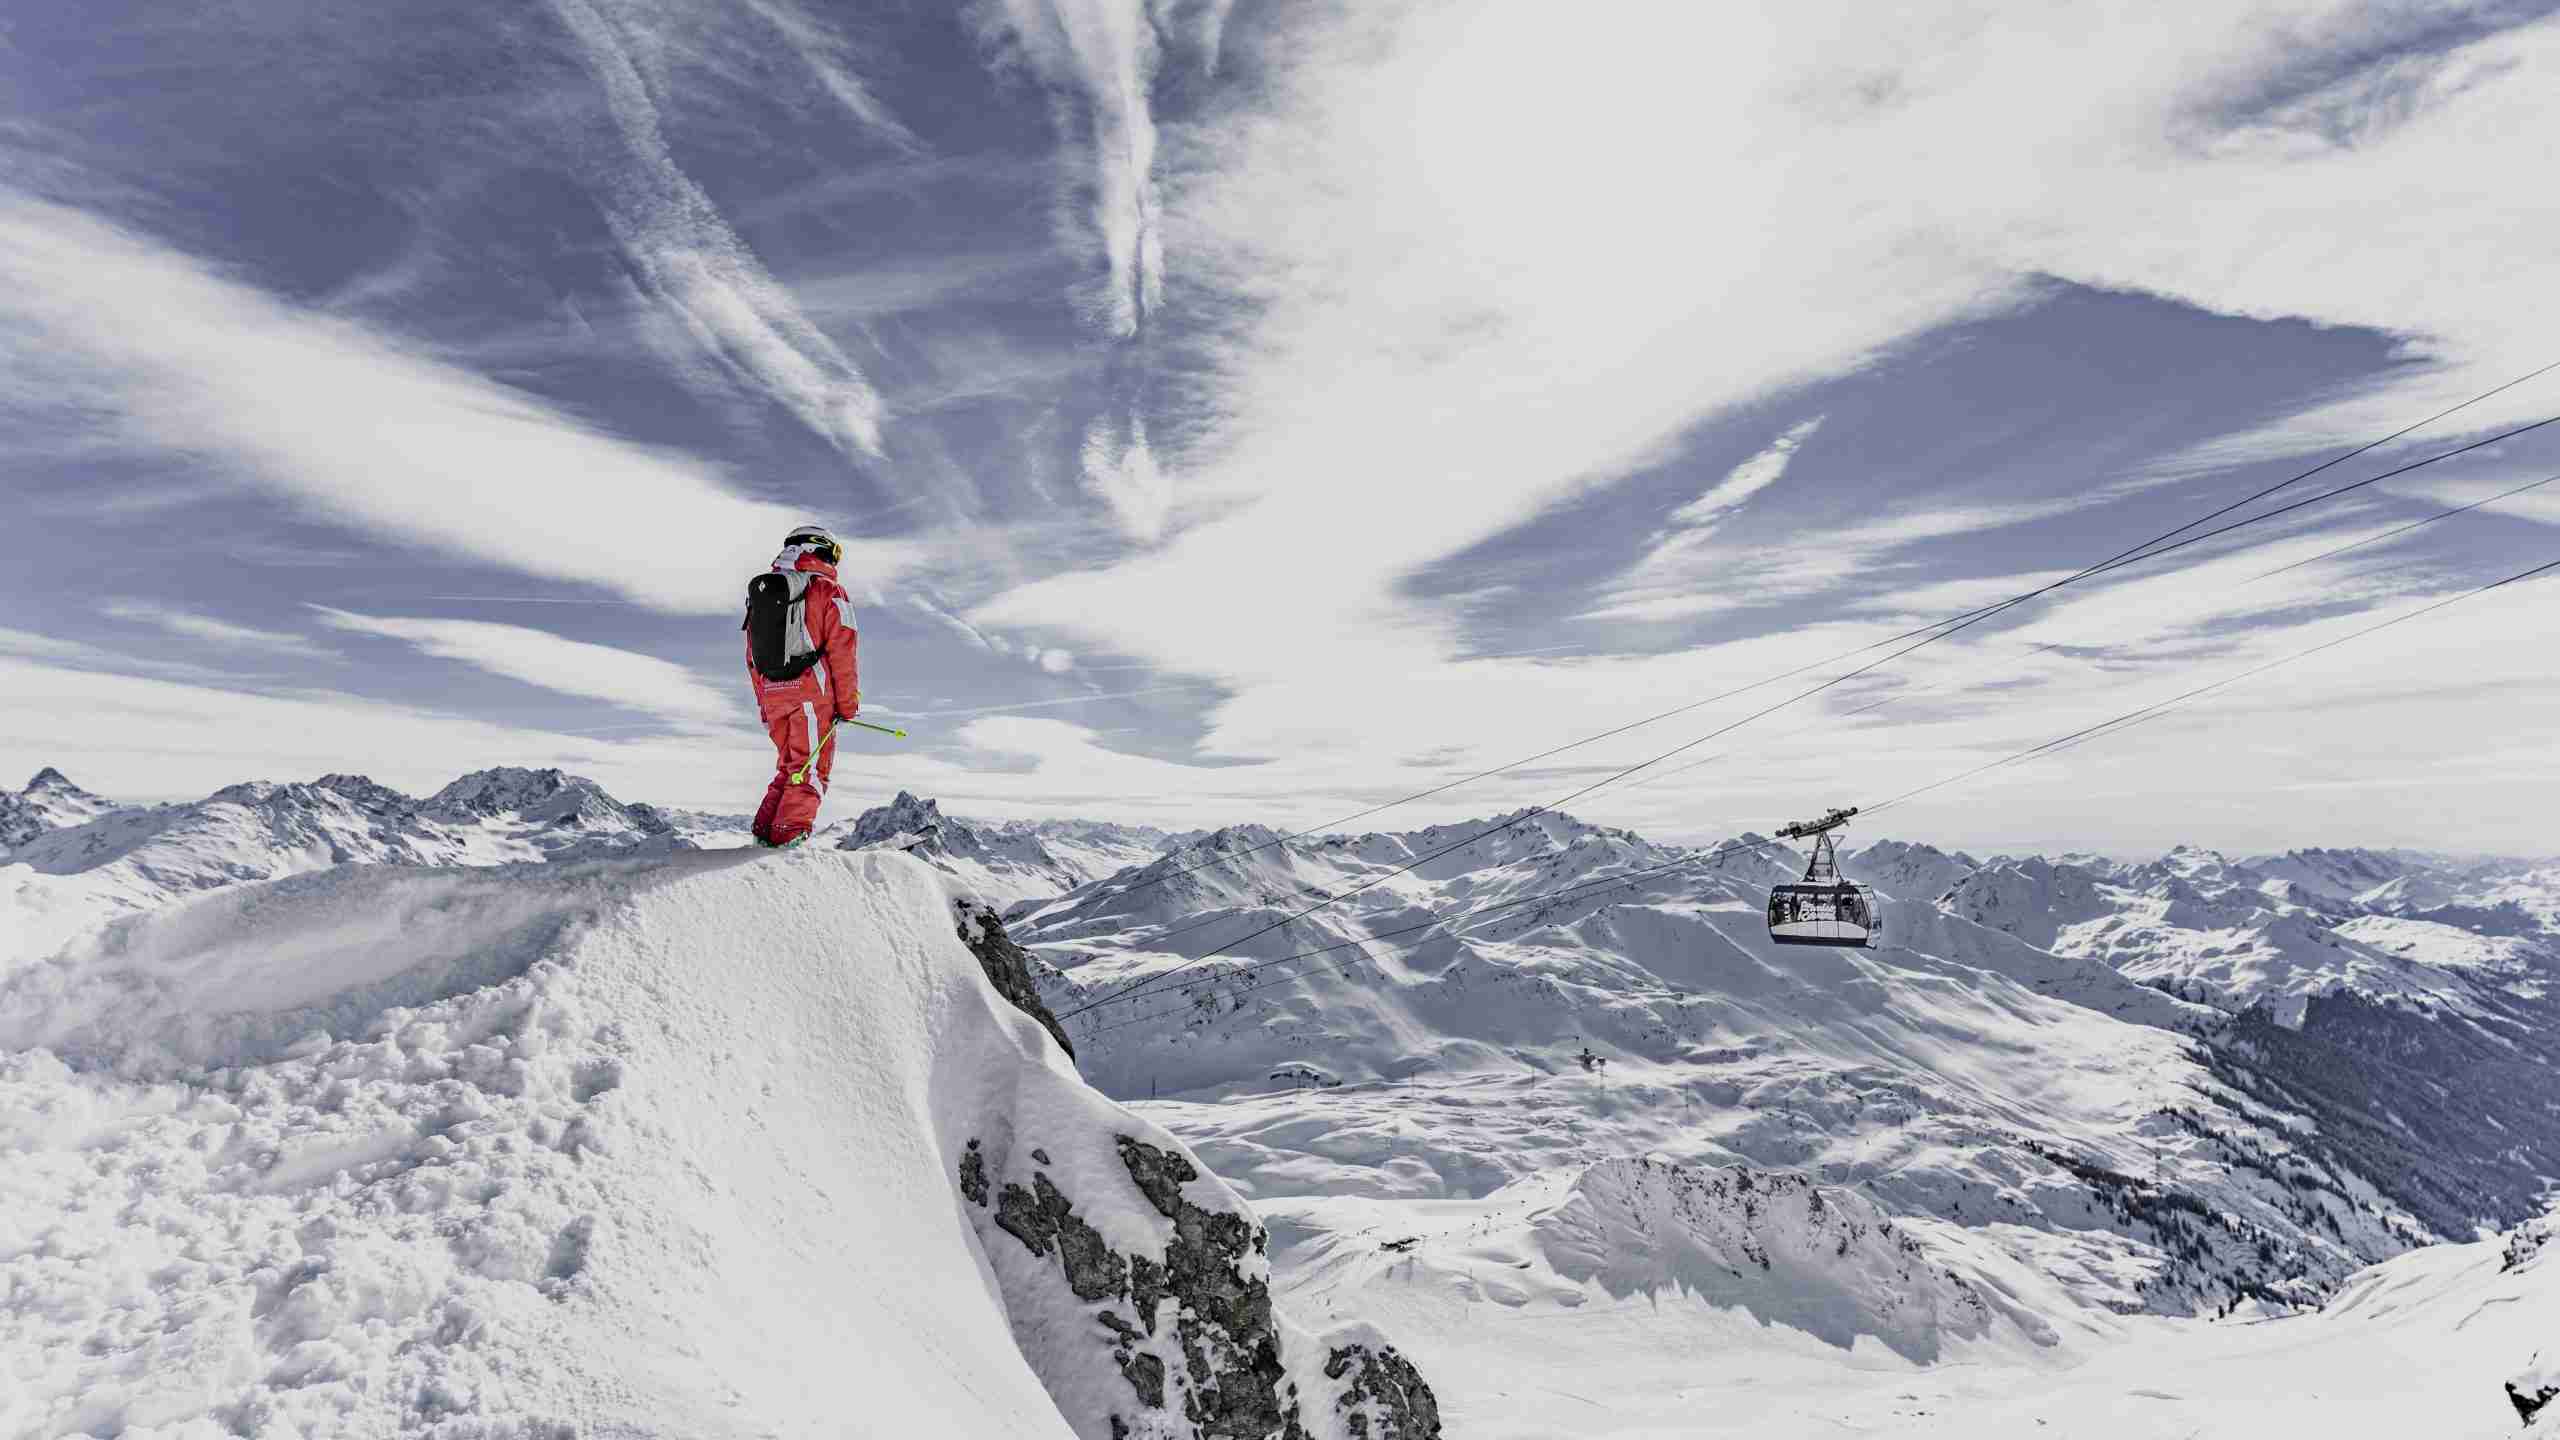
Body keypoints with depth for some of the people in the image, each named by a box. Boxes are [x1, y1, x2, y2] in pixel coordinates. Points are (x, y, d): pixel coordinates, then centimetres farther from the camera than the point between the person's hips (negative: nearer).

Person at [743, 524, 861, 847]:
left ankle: (765, 831, 11)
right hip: (812, 693, -6)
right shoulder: (829, 591, -1)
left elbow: (752, 656, 18)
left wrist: (764, 704, 22)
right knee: (811, 768, -2)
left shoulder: (761, 593, 19)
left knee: (788, 766, 17)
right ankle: (789, 836, -10)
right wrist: (848, 703, -3)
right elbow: (842, 652, -7)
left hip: (773, 696, 6)